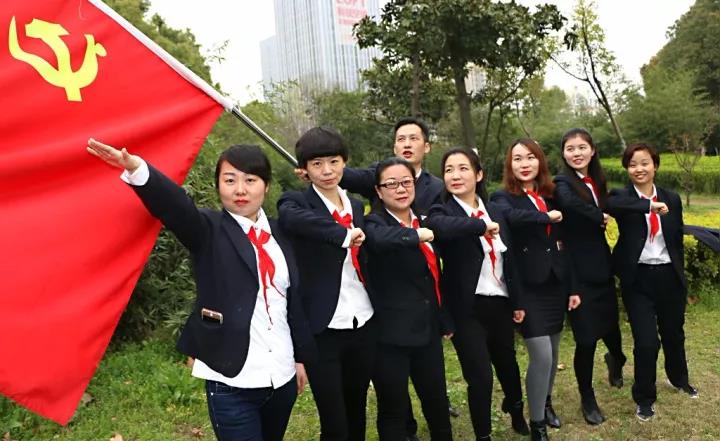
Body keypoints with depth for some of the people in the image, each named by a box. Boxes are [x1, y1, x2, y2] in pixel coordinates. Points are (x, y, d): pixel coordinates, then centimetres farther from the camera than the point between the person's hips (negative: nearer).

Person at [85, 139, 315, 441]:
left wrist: (301, 357, 14)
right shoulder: (209, 230, -5)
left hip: (282, 376, 5)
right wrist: (137, 168, -45)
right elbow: (176, 204, -26)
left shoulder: (279, 233, 6)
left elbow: (294, 298, 10)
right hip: (233, 381, -4)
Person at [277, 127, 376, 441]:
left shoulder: (356, 206, 11)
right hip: (322, 330, -5)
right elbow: (291, 218, -33)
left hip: (363, 325, 6)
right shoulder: (295, 202, -8)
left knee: (357, 415, 18)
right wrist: (345, 234, -30)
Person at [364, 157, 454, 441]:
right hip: (390, 333, -6)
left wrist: (445, 321, 20)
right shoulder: (374, 223, -10)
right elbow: (381, 239, -38)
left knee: (438, 402, 18)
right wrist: (416, 235, -27)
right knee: (393, 410, 7)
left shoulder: (423, 222, 9)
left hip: (427, 329, 6)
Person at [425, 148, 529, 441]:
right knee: (480, 377, -3)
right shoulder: (442, 212, -10)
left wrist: (517, 301, 13)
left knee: (507, 364, 23)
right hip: (467, 309, -5)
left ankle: (515, 409, 53)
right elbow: (443, 227, -37)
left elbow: (508, 260, 11)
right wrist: (483, 225, -26)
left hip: (500, 304, 5)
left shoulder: (495, 211, 6)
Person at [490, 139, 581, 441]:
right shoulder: (503, 197, -6)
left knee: (553, 352, 16)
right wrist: (547, 217, -18)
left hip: (556, 284, 6)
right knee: (541, 356, -8)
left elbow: (563, 245, 12)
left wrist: (573, 285, 11)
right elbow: (512, 217, -33)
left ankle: (546, 403, 40)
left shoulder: (551, 196, 10)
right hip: (528, 287, -5)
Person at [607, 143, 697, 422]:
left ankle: (679, 379, 51)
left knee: (674, 333, 23)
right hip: (638, 279, -4)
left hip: (669, 276, 4)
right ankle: (644, 398, 18)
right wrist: (650, 205, -40)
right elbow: (610, 205, -34)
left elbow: (678, 241, 8)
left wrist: (681, 278, 10)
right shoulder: (622, 197, -8)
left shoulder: (671, 199, 3)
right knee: (646, 342, -5)